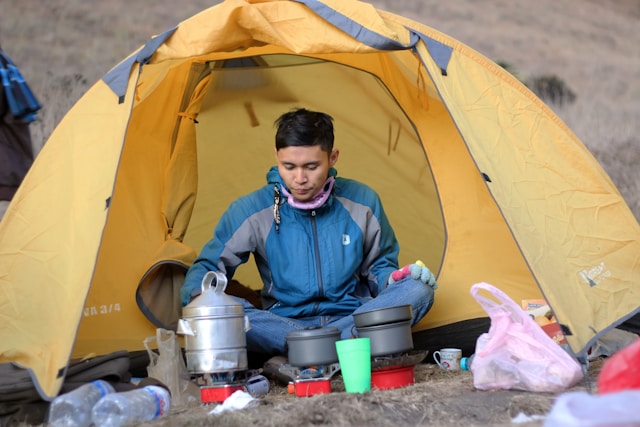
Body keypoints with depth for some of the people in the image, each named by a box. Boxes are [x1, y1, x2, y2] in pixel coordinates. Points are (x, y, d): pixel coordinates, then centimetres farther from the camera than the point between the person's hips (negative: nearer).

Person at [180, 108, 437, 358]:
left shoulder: (362, 203, 2)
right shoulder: (251, 212, -3)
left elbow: (379, 264, 14)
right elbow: (206, 267, 3)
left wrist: (392, 277, -11)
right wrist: (199, 297, -21)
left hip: (353, 317, 1)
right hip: (282, 324, -1)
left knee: (418, 290, -25)